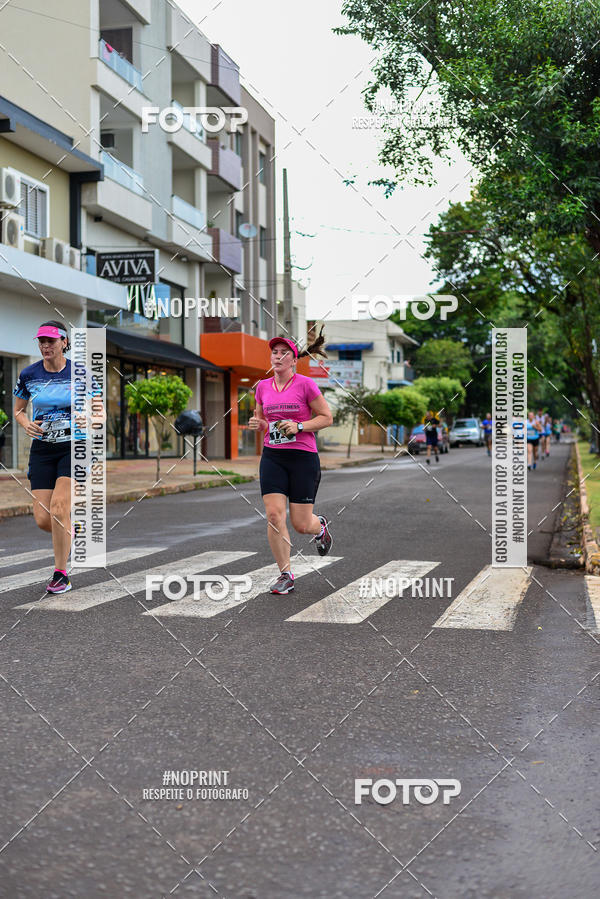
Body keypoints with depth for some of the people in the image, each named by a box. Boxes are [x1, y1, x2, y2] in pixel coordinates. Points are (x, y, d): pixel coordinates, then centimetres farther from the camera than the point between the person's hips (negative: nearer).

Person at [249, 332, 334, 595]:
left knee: (301, 524, -1)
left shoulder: (305, 384, -5)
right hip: (272, 457, 3)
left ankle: (320, 526, 38)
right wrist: (258, 424, -2)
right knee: (274, 515, -11)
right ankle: (285, 575, 4)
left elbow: (326, 417, -2)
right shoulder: (263, 387, 8)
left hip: (303, 457, -3)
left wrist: (299, 426, -15)